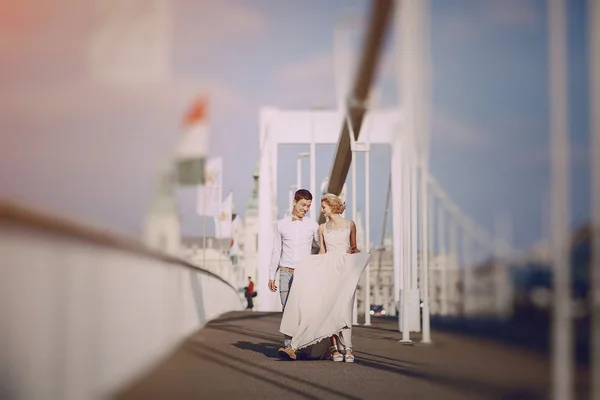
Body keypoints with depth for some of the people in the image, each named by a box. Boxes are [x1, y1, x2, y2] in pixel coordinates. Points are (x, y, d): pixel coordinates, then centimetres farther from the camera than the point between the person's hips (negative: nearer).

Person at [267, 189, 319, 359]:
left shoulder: (312, 225, 7)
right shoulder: (282, 224, 10)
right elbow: (276, 251, 14)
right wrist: (271, 275, 12)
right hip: (286, 273, 1)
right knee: (288, 310, -8)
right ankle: (289, 346, -13)